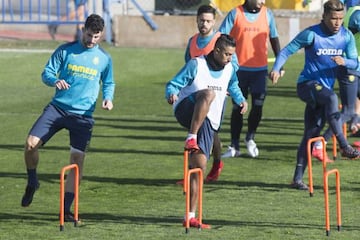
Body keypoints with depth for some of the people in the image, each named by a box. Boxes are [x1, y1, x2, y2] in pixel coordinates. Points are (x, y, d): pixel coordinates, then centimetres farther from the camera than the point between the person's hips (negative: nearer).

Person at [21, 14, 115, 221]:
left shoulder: (104, 58, 7)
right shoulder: (65, 50, 3)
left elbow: (109, 83, 19)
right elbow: (47, 73, 3)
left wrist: (108, 98, -3)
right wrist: (55, 80, -20)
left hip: (83, 114, 0)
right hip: (58, 108, 0)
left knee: (78, 159, -6)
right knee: (31, 144, -16)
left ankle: (66, 209, 4)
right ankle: (32, 183, 12)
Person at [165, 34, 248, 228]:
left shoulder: (229, 69, 10)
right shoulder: (196, 65, -8)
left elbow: (233, 87, 33)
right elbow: (173, 84, -8)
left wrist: (241, 100, 17)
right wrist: (172, 94, -29)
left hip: (207, 122, 5)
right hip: (186, 111, -5)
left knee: (199, 166, -6)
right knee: (208, 94, -35)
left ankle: (190, 216, -2)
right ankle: (191, 137, -37)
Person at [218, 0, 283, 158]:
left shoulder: (267, 14, 4)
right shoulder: (235, 14, -4)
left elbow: (274, 39, 12)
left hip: (260, 69, 2)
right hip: (239, 68, -2)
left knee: (258, 105, -4)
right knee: (237, 107, 5)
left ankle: (250, 139, 20)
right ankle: (234, 147, 13)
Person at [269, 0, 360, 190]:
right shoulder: (311, 34, -12)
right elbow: (287, 51, -9)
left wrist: (344, 61, -21)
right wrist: (276, 69, -25)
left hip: (325, 88, 5)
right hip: (307, 85, -5)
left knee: (312, 133, 3)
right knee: (331, 97, -35)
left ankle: (298, 178, 8)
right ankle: (344, 146, -37)